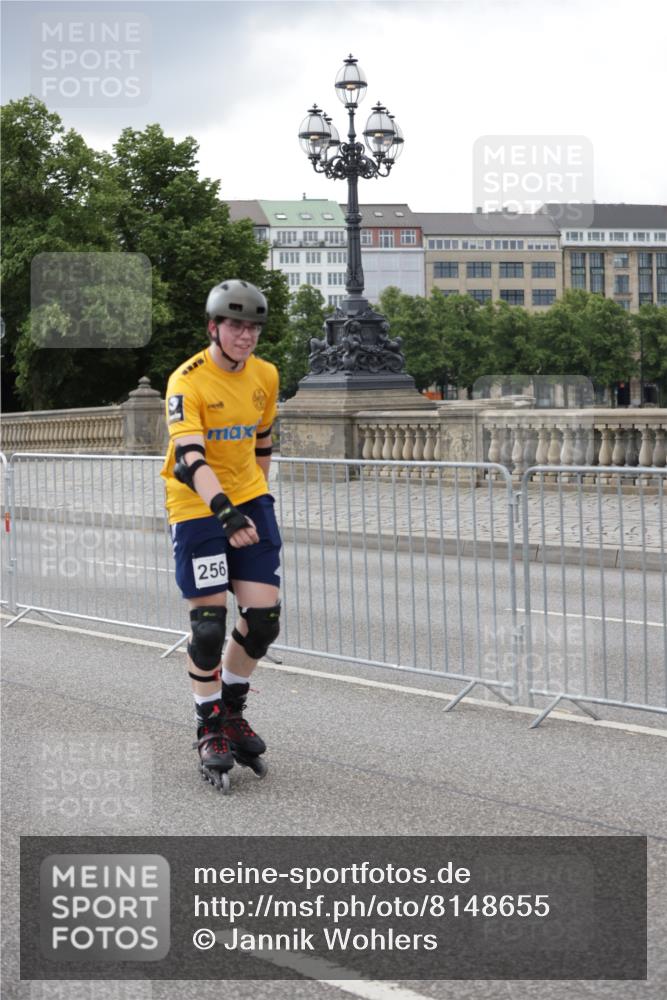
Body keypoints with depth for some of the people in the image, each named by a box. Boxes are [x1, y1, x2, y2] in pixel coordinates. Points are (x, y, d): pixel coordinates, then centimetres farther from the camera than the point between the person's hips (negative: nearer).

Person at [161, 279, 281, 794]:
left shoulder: (265, 376, 1)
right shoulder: (187, 382, -18)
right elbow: (189, 459, -30)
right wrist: (225, 511, -43)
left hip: (249, 500, 5)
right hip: (197, 507, -5)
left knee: (264, 615, -2)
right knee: (209, 621, -5)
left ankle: (233, 711, 22)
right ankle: (211, 731, 12)